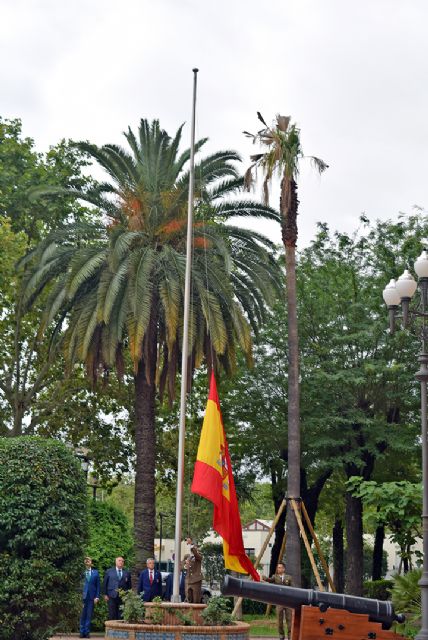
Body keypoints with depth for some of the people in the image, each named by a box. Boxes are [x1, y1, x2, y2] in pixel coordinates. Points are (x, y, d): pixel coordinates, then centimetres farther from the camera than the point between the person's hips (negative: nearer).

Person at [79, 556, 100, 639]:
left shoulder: (95, 572, 8)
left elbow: (98, 585, 8)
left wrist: (97, 597, 0)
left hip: (92, 596, 2)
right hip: (83, 596, -2)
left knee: (89, 615, 4)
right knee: (83, 615, 2)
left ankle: (87, 632, 9)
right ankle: (82, 632, 9)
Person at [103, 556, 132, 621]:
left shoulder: (127, 572, 11)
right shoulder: (109, 571, 8)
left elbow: (129, 585, 10)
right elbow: (105, 584, 6)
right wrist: (105, 594, -1)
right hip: (112, 596, -1)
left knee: (121, 615, 0)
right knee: (112, 615, -1)